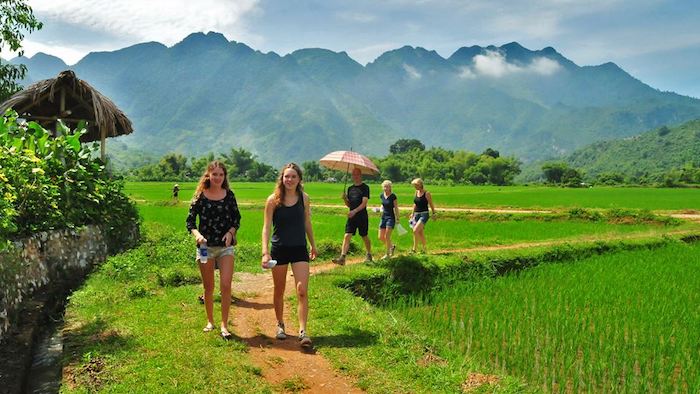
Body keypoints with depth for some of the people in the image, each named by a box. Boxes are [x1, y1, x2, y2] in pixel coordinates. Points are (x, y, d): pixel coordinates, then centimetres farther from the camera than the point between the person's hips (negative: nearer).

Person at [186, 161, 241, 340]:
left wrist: (230, 232, -10)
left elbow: (237, 219, 9)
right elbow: (190, 220, -2)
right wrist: (197, 234, -20)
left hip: (226, 246, 0)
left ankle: (224, 325, 0)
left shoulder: (229, 195, 1)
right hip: (205, 246, 0)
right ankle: (210, 321, 29)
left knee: (226, 285, -9)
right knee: (208, 287, 12)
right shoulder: (200, 196, -3)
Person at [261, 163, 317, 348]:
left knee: (302, 291, -9)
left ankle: (303, 331, -6)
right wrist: (265, 252, -17)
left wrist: (313, 244, 20)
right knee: (279, 291, 12)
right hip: (279, 249, -1)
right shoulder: (273, 200, -7)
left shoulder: (304, 198, 0)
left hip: (300, 249, 1)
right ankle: (280, 325, 32)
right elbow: (266, 227, -8)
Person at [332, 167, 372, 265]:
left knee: (364, 237, 9)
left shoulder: (365, 187, -5)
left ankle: (369, 255, 30)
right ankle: (342, 257, -16)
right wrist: (345, 199, -4)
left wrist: (355, 211, -28)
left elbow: (364, 203, -15)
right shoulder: (350, 188, 13)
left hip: (362, 216, -4)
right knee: (347, 236, -9)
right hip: (351, 217, 4)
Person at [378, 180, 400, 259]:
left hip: (391, 217, -6)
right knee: (381, 237, 5)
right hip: (383, 217, 6)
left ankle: (387, 254, 4)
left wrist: (397, 219, -7)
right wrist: (381, 208, 1)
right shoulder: (382, 195, 6)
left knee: (387, 236, -9)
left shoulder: (393, 196, -10)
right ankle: (392, 246, 28)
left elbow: (396, 208, -6)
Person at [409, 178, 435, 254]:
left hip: (424, 214, -7)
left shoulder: (427, 193, -11)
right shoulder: (416, 192, 8)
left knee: (415, 230, -19)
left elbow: (431, 205, -4)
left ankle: (414, 249, -13)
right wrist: (412, 213, 18)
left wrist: (434, 214, -1)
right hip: (416, 214, 7)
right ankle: (423, 249, 23)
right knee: (420, 233, 11)